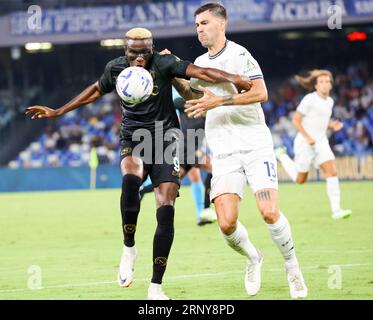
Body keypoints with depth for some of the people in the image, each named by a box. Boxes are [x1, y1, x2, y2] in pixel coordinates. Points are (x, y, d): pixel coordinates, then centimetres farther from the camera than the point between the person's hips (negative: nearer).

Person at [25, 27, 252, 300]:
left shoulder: (163, 64, -11)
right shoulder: (115, 68, 2)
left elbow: (201, 72, -22)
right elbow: (97, 90, 22)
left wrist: (237, 81, -35)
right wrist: (58, 112, 27)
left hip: (164, 140, -1)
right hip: (133, 141, 1)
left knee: (166, 210, -12)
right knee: (130, 179, -34)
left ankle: (156, 286, -5)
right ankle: (129, 249, -15)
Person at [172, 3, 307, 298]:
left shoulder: (239, 54, -5)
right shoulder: (200, 63, 16)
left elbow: (260, 93, -16)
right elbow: (194, 100, 31)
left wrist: (219, 100, -22)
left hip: (255, 145, -5)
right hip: (224, 154, 5)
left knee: (269, 212, -18)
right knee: (227, 223, -12)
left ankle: (293, 268, 5)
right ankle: (253, 258, 18)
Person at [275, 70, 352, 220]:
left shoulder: (329, 101, 8)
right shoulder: (309, 99, -15)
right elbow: (296, 120, -13)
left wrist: (333, 125, 2)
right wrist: (307, 137, -21)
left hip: (321, 142, 6)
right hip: (305, 143, -6)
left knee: (332, 172, -14)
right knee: (300, 180, 10)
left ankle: (336, 210, -16)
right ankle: (282, 156, 35)